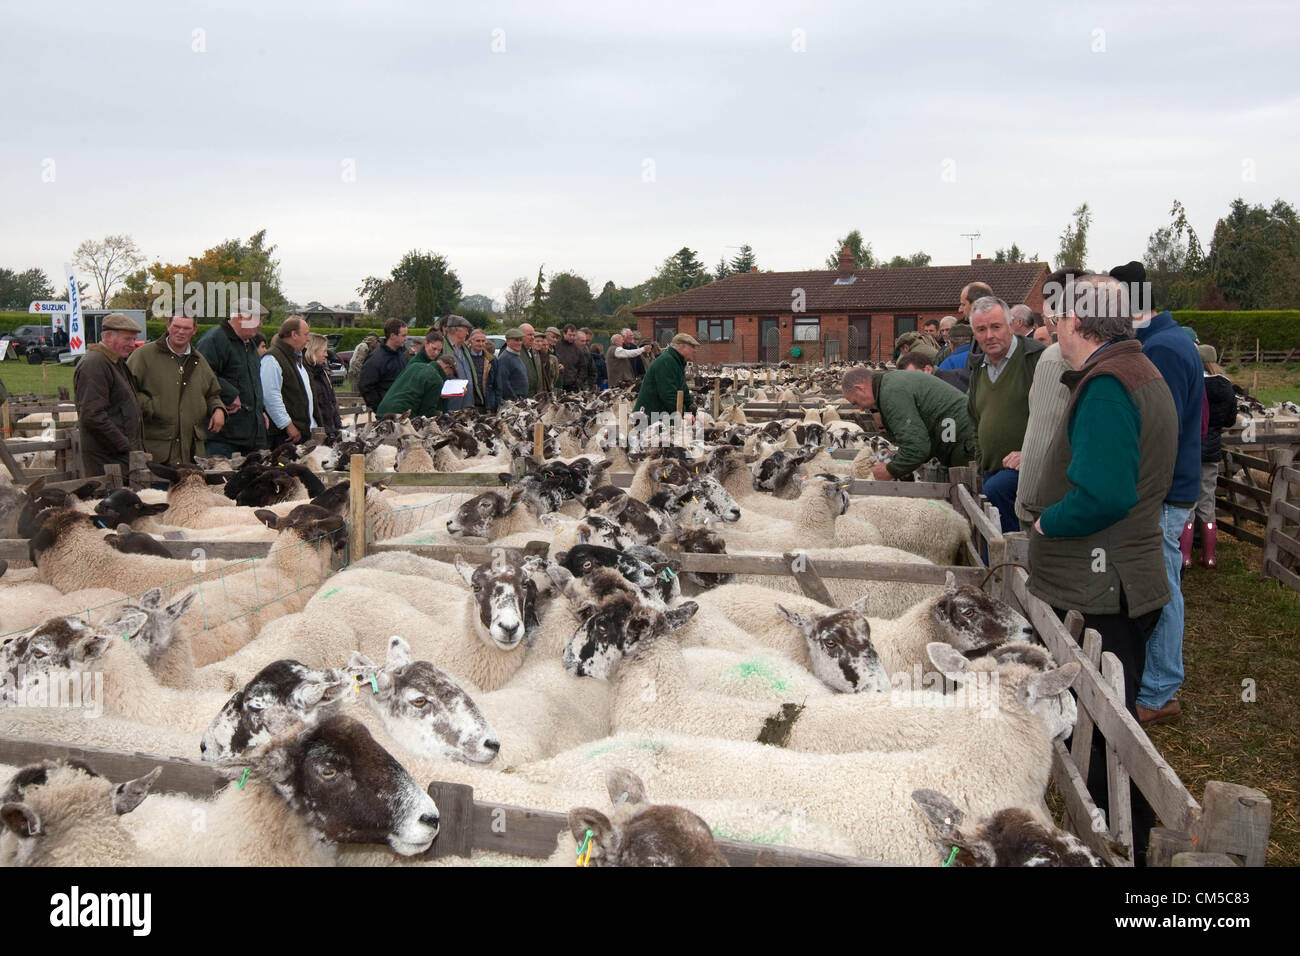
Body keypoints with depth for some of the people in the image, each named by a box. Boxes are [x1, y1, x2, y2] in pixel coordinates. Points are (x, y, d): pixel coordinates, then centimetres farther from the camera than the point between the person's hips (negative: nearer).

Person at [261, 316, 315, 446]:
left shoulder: (296, 358, 22)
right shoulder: (272, 359, -11)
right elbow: (271, 397, -19)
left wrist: (312, 425, 24)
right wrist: (288, 426, -19)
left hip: (303, 431, 9)